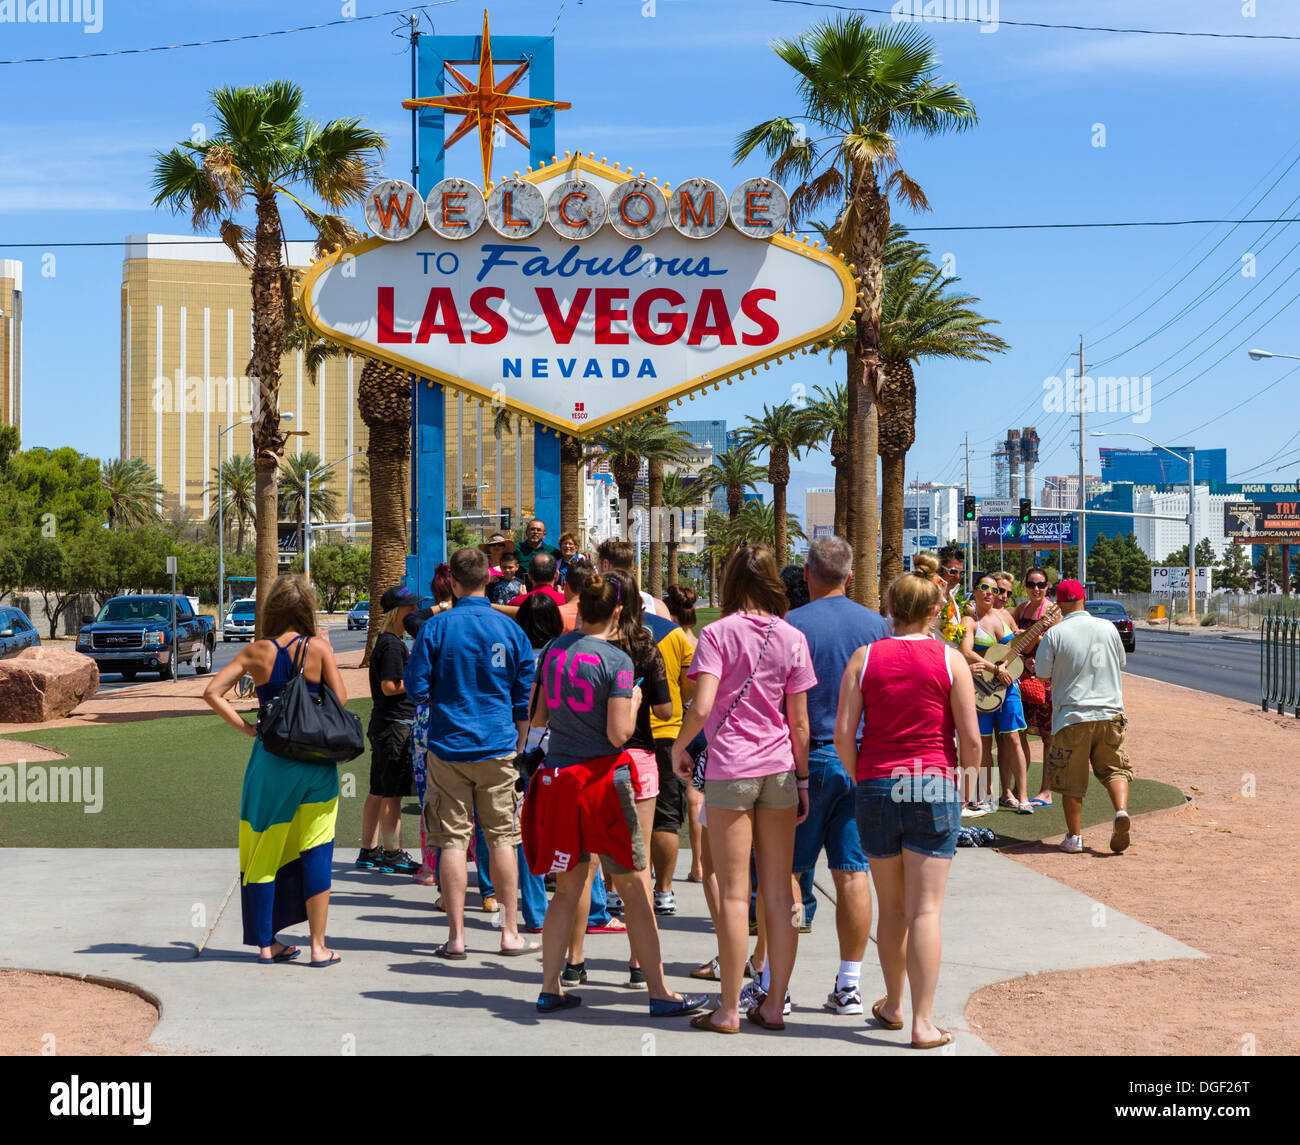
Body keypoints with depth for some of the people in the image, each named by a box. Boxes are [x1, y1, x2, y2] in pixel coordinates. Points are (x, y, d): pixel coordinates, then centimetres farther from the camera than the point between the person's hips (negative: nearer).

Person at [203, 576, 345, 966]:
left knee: (264, 850, 12)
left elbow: (212, 692, -5)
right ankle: (318, 946, 5)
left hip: (269, 758, 2)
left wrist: (246, 727, 0)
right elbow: (340, 698, -8)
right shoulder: (318, 647, -6)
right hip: (314, 759, -1)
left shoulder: (257, 652, -1)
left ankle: (266, 942, 17)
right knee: (315, 852, 5)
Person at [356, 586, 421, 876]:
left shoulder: (385, 642, 16)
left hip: (383, 722, 10)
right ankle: (393, 855, 1)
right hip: (396, 724, -10)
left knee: (378, 792, 13)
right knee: (392, 794, -4)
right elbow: (389, 686, -21)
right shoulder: (392, 645, -15)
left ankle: (368, 852, 18)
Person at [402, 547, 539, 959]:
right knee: (502, 838, 7)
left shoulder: (436, 628, -5)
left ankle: (456, 936, 3)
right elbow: (524, 699, 6)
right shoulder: (511, 629, 0)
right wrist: (519, 749, 17)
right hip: (498, 749, 1)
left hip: (448, 747, -1)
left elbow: (415, 688, -3)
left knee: (452, 840, 3)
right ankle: (510, 933, 10)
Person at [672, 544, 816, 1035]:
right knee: (779, 892, 9)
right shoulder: (791, 638, 3)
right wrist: (802, 778, 12)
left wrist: (678, 747, 1)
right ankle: (774, 1004, 14)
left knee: (734, 893, 1)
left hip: (729, 770, -3)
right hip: (779, 770, 3)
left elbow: (701, 707, -16)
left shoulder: (718, 633, -6)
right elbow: (799, 721, 4)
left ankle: (729, 1009, 6)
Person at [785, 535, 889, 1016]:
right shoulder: (876, 625, 5)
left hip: (808, 759, -3)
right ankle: (849, 985, 9)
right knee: (852, 873, 6)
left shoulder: (791, 625, -8)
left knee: (785, 873, 4)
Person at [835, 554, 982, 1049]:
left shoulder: (864, 659, 1)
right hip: (934, 786, -2)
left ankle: (892, 1005, 29)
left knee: (891, 908, 16)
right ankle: (922, 1022, -2)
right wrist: (960, 771, 13)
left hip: (877, 786, 2)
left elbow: (843, 734, -4)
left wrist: (861, 779, 10)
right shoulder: (950, 660, -3)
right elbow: (971, 740, -5)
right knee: (925, 909, -2)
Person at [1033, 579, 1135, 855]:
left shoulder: (1054, 634, -9)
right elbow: (1121, 663, 16)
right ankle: (1121, 810, -11)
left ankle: (1074, 837, 9)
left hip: (1072, 715, -2)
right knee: (1114, 767, 14)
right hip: (1110, 712, 3)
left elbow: (1042, 672, -4)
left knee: (1072, 779, 7)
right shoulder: (1108, 628, 3)